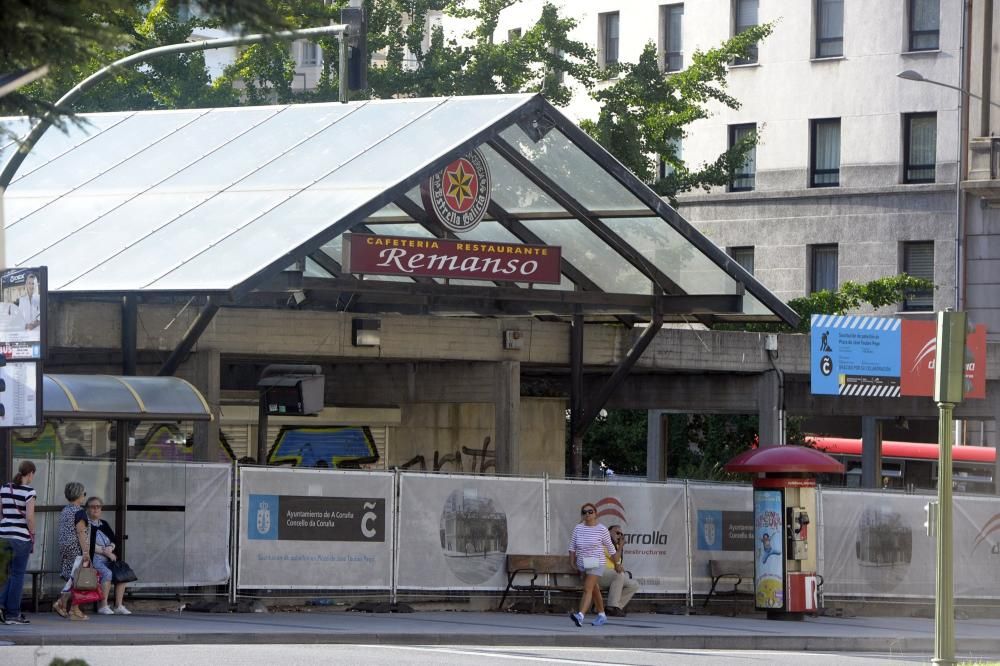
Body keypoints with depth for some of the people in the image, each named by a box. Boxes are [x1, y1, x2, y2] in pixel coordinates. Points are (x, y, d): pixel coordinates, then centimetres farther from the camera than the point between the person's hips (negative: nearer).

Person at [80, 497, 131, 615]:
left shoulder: (104, 524, 21)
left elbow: (115, 540, 16)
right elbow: (88, 545, -12)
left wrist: (110, 548, -7)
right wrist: (105, 552, -13)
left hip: (108, 558, 7)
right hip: (93, 558, -7)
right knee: (107, 573, -32)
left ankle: (119, 606, -17)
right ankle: (103, 606, -28)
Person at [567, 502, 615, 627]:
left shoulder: (601, 529, -7)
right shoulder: (578, 528, 3)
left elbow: (610, 546, 2)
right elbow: (572, 545, 9)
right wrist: (572, 558, -2)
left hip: (596, 564, -5)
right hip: (583, 564, 5)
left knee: (587, 589, -19)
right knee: (594, 590, 17)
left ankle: (580, 616, -33)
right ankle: (602, 616, 30)